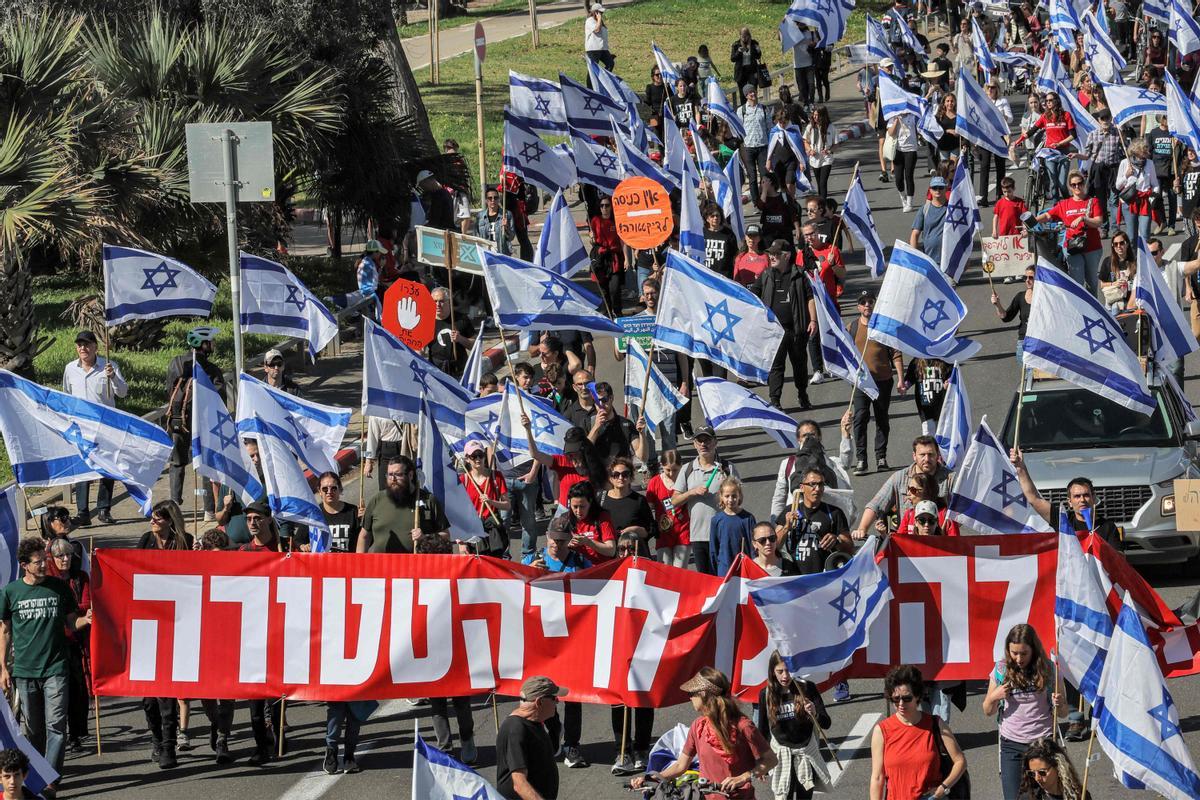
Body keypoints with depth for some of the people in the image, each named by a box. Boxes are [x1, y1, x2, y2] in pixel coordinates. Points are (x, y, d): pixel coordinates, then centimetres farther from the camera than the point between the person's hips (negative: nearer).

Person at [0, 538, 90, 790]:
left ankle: (51, 781, -11)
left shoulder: (59, 587, 2)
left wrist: (84, 620, -14)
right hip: (25, 670, 1)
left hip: (55, 668, -1)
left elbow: (71, 623, 9)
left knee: (56, 726, -10)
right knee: (34, 728, 10)